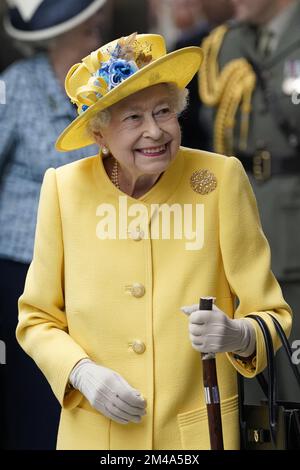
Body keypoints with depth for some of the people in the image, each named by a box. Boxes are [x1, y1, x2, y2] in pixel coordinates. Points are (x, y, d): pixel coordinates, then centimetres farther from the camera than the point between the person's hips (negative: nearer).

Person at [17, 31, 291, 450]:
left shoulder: (222, 178, -11)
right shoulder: (63, 188, -7)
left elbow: (273, 316, -7)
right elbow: (36, 321, 2)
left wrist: (239, 335, -28)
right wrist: (81, 371, -16)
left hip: (199, 432, -1)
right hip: (93, 435, 1)